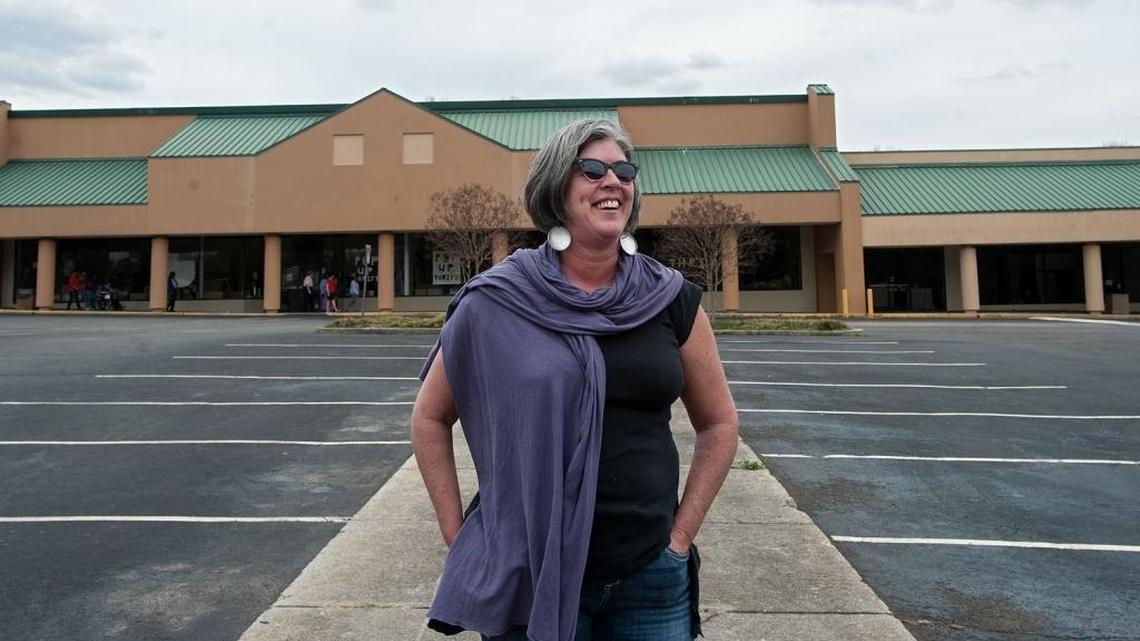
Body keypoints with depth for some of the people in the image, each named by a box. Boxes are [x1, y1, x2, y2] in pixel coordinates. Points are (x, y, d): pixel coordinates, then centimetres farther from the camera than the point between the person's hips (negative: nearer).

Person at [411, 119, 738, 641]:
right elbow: (429, 417, 3)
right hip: (528, 577, -1)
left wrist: (681, 535, 2)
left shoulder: (670, 300, -2)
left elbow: (718, 423, 8)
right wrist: (458, 539, 0)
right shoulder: (494, 303, -7)